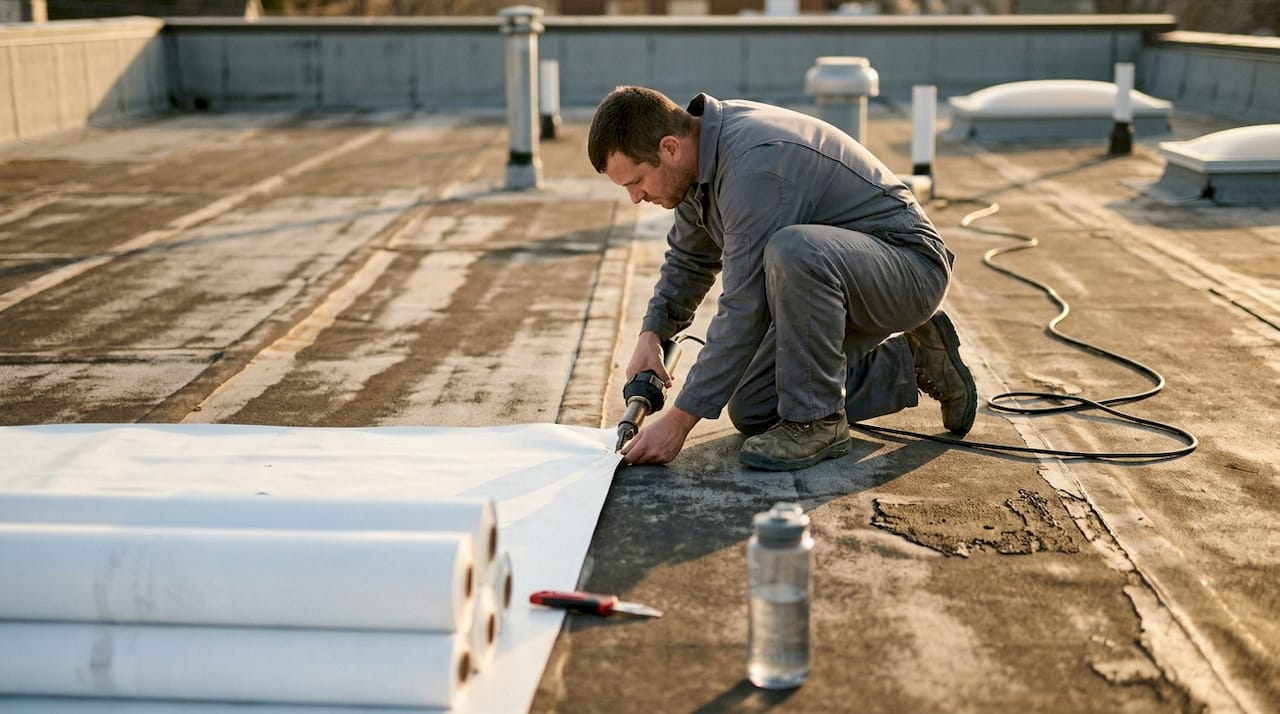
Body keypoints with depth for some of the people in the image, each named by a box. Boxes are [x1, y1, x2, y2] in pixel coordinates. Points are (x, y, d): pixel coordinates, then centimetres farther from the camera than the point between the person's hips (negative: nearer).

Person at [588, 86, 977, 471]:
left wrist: (680, 419, -24)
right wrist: (652, 334, 2)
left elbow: (744, 313, -30)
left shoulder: (752, 166, -31)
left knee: (792, 251, -39)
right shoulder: (701, 146, -1)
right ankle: (909, 363, 16)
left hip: (911, 265, -10)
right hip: (830, 276, 10)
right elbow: (690, 257, 17)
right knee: (753, 412, 5)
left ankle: (817, 421, -19)